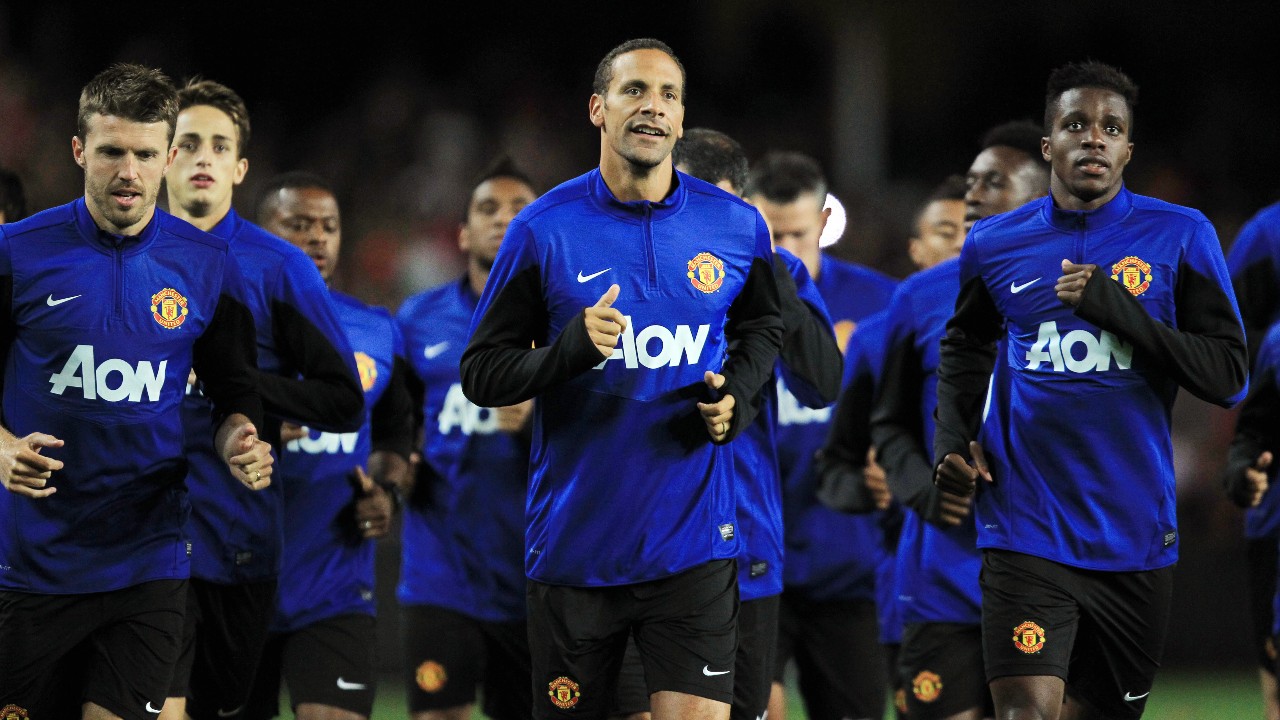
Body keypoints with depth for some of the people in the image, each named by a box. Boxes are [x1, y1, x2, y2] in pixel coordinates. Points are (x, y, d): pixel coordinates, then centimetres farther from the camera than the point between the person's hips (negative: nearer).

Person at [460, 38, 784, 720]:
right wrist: (571, 349, -19)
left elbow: (761, 327, 22)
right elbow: (481, 373, -1)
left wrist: (738, 392, 1)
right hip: (573, 549, 0)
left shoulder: (738, 227, 3)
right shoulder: (543, 230, -3)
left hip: (692, 544, 0)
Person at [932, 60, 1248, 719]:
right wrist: (951, 441, 8)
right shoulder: (995, 244, 5)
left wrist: (1113, 307, -16)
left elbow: (1228, 377, -6)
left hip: (1136, 536, 1)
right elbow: (964, 348, 24)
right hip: (1027, 533, -1)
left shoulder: (1180, 237, -1)